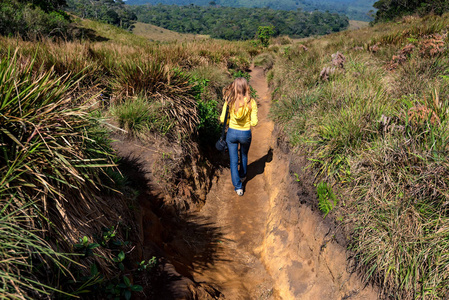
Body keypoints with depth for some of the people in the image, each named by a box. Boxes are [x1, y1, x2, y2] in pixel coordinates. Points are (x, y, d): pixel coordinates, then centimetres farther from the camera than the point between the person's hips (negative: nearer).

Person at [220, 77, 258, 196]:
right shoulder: (251, 102, -13)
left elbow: (223, 119, -8)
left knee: (233, 161, 11)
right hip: (246, 134, 1)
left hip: (232, 133, 0)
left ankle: (238, 187, 11)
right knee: (244, 156, 28)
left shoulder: (229, 101, -11)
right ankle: (242, 176, 49)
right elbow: (254, 122, -13)